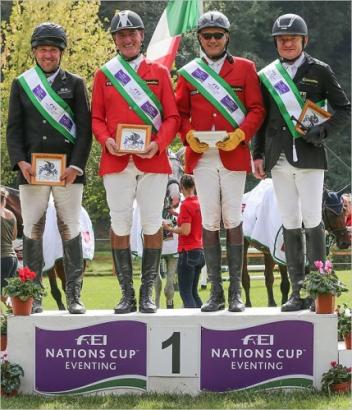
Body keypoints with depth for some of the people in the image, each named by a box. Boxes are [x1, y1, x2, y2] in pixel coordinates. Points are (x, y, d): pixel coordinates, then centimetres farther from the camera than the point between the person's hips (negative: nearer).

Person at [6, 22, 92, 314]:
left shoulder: (75, 84, 7)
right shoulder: (21, 84, 10)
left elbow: (85, 128, 2)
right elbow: (13, 128, 7)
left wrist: (76, 166, -9)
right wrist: (20, 162, -8)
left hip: (68, 170, -1)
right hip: (32, 170, 1)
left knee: (71, 232, 0)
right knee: (32, 231, 1)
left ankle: (74, 296, 3)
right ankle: (33, 296, 4)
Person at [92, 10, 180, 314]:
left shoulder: (159, 72, 9)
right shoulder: (104, 75, 10)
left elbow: (172, 117, 5)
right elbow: (96, 118, 9)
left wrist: (158, 144, -12)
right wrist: (106, 140, -11)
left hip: (153, 160, 0)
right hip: (116, 161, 1)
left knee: (152, 224, -1)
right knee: (120, 225, 0)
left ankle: (148, 293, 5)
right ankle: (127, 294, 5)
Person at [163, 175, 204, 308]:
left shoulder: (186, 205, -14)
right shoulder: (200, 203, 8)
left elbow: (185, 231, -20)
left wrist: (169, 228, -5)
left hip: (188, 251, -8)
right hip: (199, 251, 8)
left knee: (186, 293, -5)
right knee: (193, 292, 14)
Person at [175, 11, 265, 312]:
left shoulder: (245, 68, 7)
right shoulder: (188, 73, 11)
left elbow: (256, 109, 2)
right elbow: (179, 112, 12)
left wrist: (240, 134, -13)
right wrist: (189, 136, -7)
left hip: (233, 155, -2)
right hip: (201, 157, 2)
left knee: (232, 221, -3)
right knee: (210, 223, 1)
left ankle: (236, 292, 2)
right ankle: (216, 292, 5)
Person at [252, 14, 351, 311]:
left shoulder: (319, 71, 3)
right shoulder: (266, 76, 12)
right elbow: (261, 119, 17)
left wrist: (322, 132, -10)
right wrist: (258, 154, 10)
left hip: (309, 155, -3)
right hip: (279, 158, 3)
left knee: (312, 221, -8)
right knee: (290, 224, 4)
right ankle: (298, 292, 6)